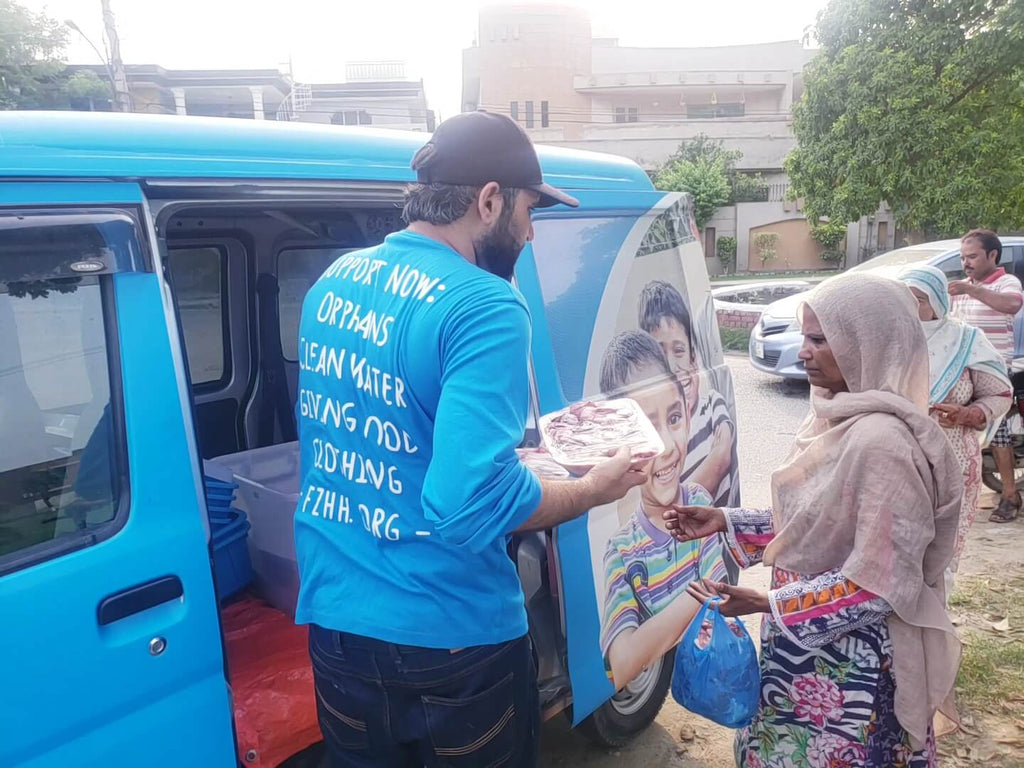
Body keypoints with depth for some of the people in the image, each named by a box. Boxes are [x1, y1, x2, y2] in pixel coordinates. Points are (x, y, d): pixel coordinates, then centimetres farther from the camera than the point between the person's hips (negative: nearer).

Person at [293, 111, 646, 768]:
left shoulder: (331, 282, 3)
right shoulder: (484, 308, -21)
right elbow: (473, 502, -29)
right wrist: (594, 489, -11)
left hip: (333, 618, 6)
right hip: (450, 636, -6)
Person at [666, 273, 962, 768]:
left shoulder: (881, 441, -26)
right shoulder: (836, 417, 1)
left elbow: (881, 585, -25)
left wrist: (766, 605, -24)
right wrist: (725, 522, 3)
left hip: (848, 661, -8)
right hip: (807, 644, 8)